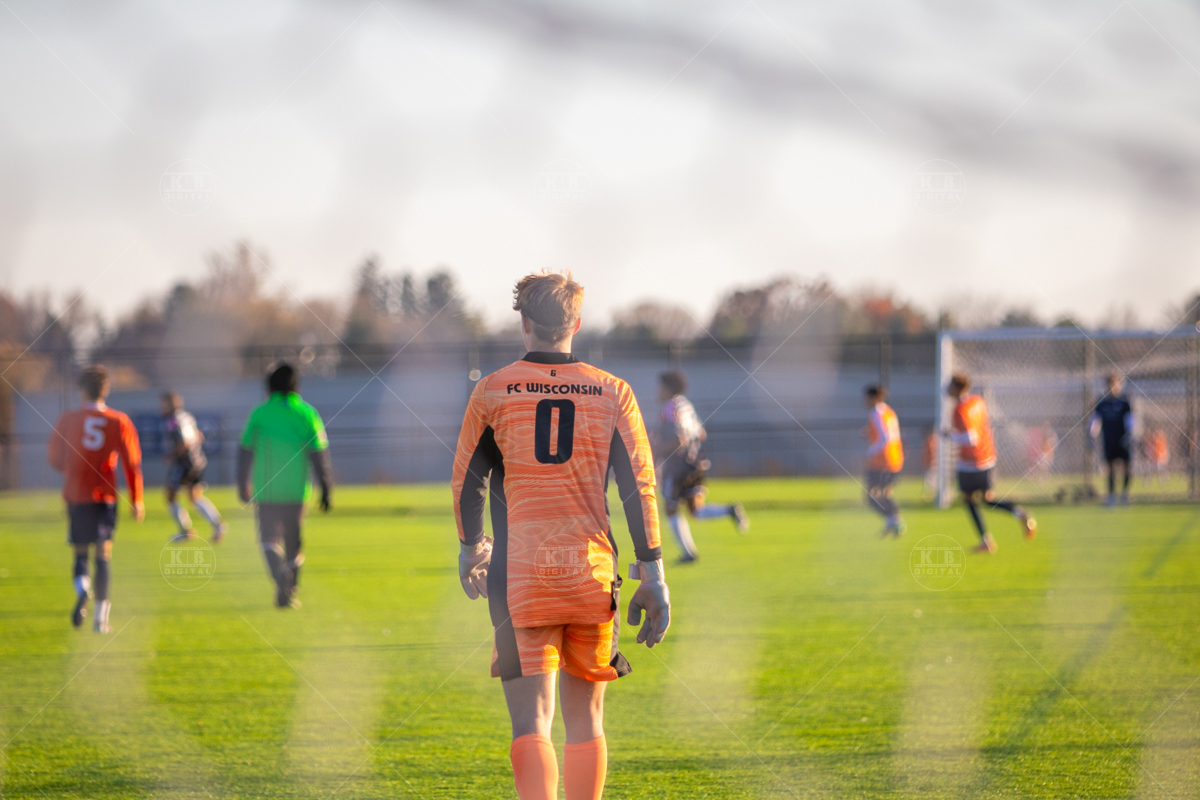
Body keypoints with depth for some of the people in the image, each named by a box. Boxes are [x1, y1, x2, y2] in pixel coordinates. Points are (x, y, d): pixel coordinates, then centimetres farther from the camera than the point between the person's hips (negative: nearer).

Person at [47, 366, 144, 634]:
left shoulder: (68, 420, -2)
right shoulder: (119, 422, -3)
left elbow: (54, 457, 3)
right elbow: (132, 462, -4)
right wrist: (136, 500, 5)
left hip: (75, 494, 0)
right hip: (105, 496, 0)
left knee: (80, 553, 10)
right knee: (103, 555, 7)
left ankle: (82, 590, -22)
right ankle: (101, 617, 2)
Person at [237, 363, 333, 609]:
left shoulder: (260, 413, 1)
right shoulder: (307, 413, 1)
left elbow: (246, 450, 4)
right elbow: (318, 453, -3)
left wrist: (243, 485, 15)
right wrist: (326, 488, 1)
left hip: (267, 487, -1)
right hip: (297, 488, 1)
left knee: (269, 538, 3)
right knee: (293, 540, 13)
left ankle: (279, 574, -26)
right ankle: (289, 593, 16)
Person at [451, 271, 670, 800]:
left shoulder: (493, 392, 1)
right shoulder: (612, 393, 4)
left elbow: (466, 481, 10)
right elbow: (638, 486, 2)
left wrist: (470, 547, 27)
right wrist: (651, 572, 7)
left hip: (518, 577, -2)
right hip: (590, 573, 2)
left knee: (532, 721, -5)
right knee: (585, 720, 14)